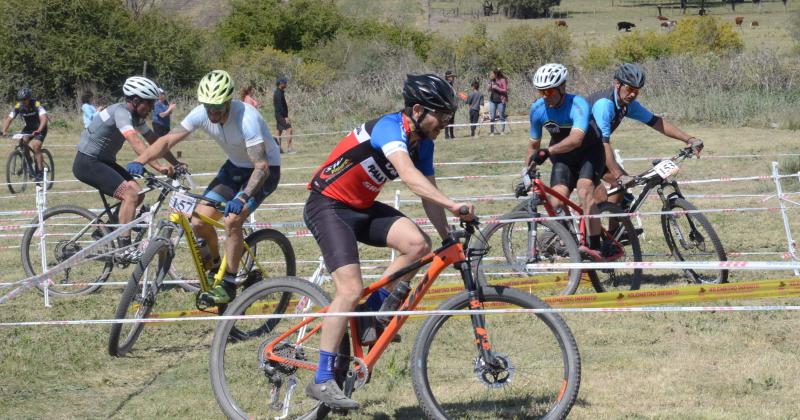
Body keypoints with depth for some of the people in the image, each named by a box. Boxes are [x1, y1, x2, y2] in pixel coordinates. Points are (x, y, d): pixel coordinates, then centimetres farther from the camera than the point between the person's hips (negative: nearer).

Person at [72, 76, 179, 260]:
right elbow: (136, 142, -36)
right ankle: (124, 248, -21)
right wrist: (158, 167, -44)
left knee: (136, 193, -1)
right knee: (131, 194, -21)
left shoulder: (136, 116, 7)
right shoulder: (121, 113, -23)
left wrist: (175, 163, 3)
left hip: (103, 161, 10)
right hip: (87, 162, -10)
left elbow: (154, 141, 11)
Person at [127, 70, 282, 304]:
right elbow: (168, 140, -18)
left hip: (264, 169, -6)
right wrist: (140, 161, -35)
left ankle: (228, 285, -12)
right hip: (235, 166, 6)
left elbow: (262, 166, -38)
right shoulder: (202, 114, -17)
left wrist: (242, 197, -53)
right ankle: (215, 265, 21)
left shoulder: (247, 119, -34)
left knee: (232, 221, -25)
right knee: (200, 221, -7)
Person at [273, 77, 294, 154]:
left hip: (279, 115, 11)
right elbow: (280, 106, -22)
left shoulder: (276, 92, 15)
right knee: (289, 129, -14)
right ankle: (289, 148, -18)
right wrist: (285, 117, -23)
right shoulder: (279, 93, -17)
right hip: (281, 115, -11)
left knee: (280, 131, 11)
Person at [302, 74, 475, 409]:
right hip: (327, 206, -8)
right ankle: (322, 381, -14)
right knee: (351, 289, -20)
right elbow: (408, 175, -39)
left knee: (418, 244, -17)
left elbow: (428, 195, 8)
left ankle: (372, 315, 1)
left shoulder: (422, 143, 3)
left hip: (362, 208, 8)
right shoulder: (389, 127, -24)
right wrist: (453, 205, -47)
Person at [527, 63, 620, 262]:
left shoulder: (577, 104, -29)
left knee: (584, 190, -31)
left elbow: (576, 139, -46)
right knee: (556, 204, -17)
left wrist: (547, 151, -57)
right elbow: (534, 144, 4)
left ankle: (595, 246, -31)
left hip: (589, 152, -5)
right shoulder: (537, 109, -12)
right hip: (563, 158, 5)